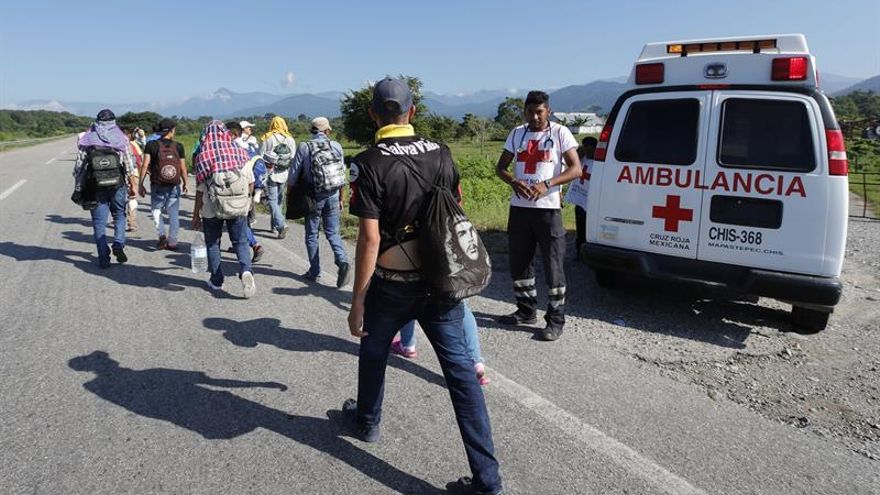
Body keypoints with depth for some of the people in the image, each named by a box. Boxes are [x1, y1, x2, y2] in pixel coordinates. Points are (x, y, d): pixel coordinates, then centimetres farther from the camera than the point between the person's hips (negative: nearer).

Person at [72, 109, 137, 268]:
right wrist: (132, 185, 5)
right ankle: (118, 244, 0)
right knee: (119, 215, 20)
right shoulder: (121, 139, 2)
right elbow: (130, 166, -2)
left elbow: (78, 167, 1)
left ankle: (104, 258, 6)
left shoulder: (86, 140, 3)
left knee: (99, 222, 6)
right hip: (117, 185, 0)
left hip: (96, 188, 0)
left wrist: (78, 188, 7)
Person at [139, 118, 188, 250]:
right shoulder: (178, 146, -3)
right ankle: (172, 242, 12)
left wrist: (141, 184, -3)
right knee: (173, 213, 9)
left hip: (157, 186, 0)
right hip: (174, 186, 1)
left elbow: (145, 166, -9)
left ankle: (162, 236, 2)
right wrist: (185, 183, 13)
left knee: (156, 210, 18)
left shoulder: (151, 145, -5)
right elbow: (183, 168, -1)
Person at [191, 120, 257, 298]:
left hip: (211, 209, -1)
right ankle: (246, 270, -16)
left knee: (213, 243, 15)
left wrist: (196, 215, 3)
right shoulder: (239, 152, -3)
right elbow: (250, 183, 2)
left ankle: (216, 281, 21)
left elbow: (200, 190, -7)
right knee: (241, 242, 9)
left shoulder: (203, 157, -9)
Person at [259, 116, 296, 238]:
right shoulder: (290, 139, 3)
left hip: (271, 174, -4)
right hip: (284, 175, 4)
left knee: (272, 200, -2)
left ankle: (281, 224, -19)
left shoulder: (268, 138, -6)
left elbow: (261, 156, -5)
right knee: (279, 200, 16)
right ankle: (274, 225, 25)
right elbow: (293, 158, 4)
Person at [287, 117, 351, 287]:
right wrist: (341, 198, 14)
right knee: (332, 232, 11)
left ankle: (314, 272, 15)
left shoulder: (304, 147, -5)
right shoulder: (336, 146, 2)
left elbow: (293, 176, -4)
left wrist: (289, 197, 8)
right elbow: (342, 175, 5)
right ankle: (343, 262, -12)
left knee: (311, 235, 11)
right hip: (333, 196, 2)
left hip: (313, 197, -2)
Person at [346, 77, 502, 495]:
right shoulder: (441, 154, 2)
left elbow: (370, 239, -17)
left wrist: (357, 300, -10)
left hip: (392, 284, -3)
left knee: (373, 353, 24)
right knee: (459, 367, 4)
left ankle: (367, 422, 48)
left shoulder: (369, 163, -12)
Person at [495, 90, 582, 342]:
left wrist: (547, 184, -21)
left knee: (553, 264, -2)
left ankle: (556, 319, 8)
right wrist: (515, 182, -11)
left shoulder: (560, 133, -2)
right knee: (518, 261, 13)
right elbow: (501, 167, 11)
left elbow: (576, 169, -7)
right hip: (519, 207, 5)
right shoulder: (517, 134, 10)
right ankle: (526, 310, 29)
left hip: (547, 208, -5)